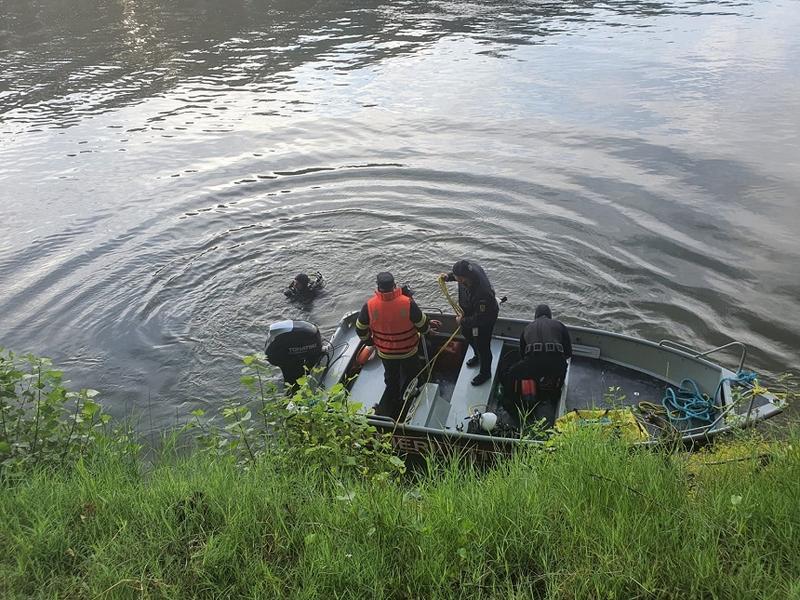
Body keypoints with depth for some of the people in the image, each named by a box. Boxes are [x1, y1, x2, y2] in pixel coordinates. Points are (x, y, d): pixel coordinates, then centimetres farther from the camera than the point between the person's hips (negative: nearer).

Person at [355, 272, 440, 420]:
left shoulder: (369, 306, -24)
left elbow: (360, 329, -9)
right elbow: (423, 325, -18)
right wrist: (430, 325, 6)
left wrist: (368, 339, 12)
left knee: (391, 378, 27)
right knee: (410, 376, 26)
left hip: (385, 353, 2)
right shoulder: (408, 303, -30)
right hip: (408, 352, -1)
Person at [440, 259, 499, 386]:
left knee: (482, 346, 12)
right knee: (466, 333, 31)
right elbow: (458, 273, 2)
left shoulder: (482, 293, -47)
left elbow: (480, 319, -33)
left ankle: (485, 373, 40)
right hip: (470, 311, 8)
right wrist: (448, 276, -16)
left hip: (485, 319, -8)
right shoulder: (470, 267, -26)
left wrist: (463, 321, -20)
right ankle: (478, 356, 59)